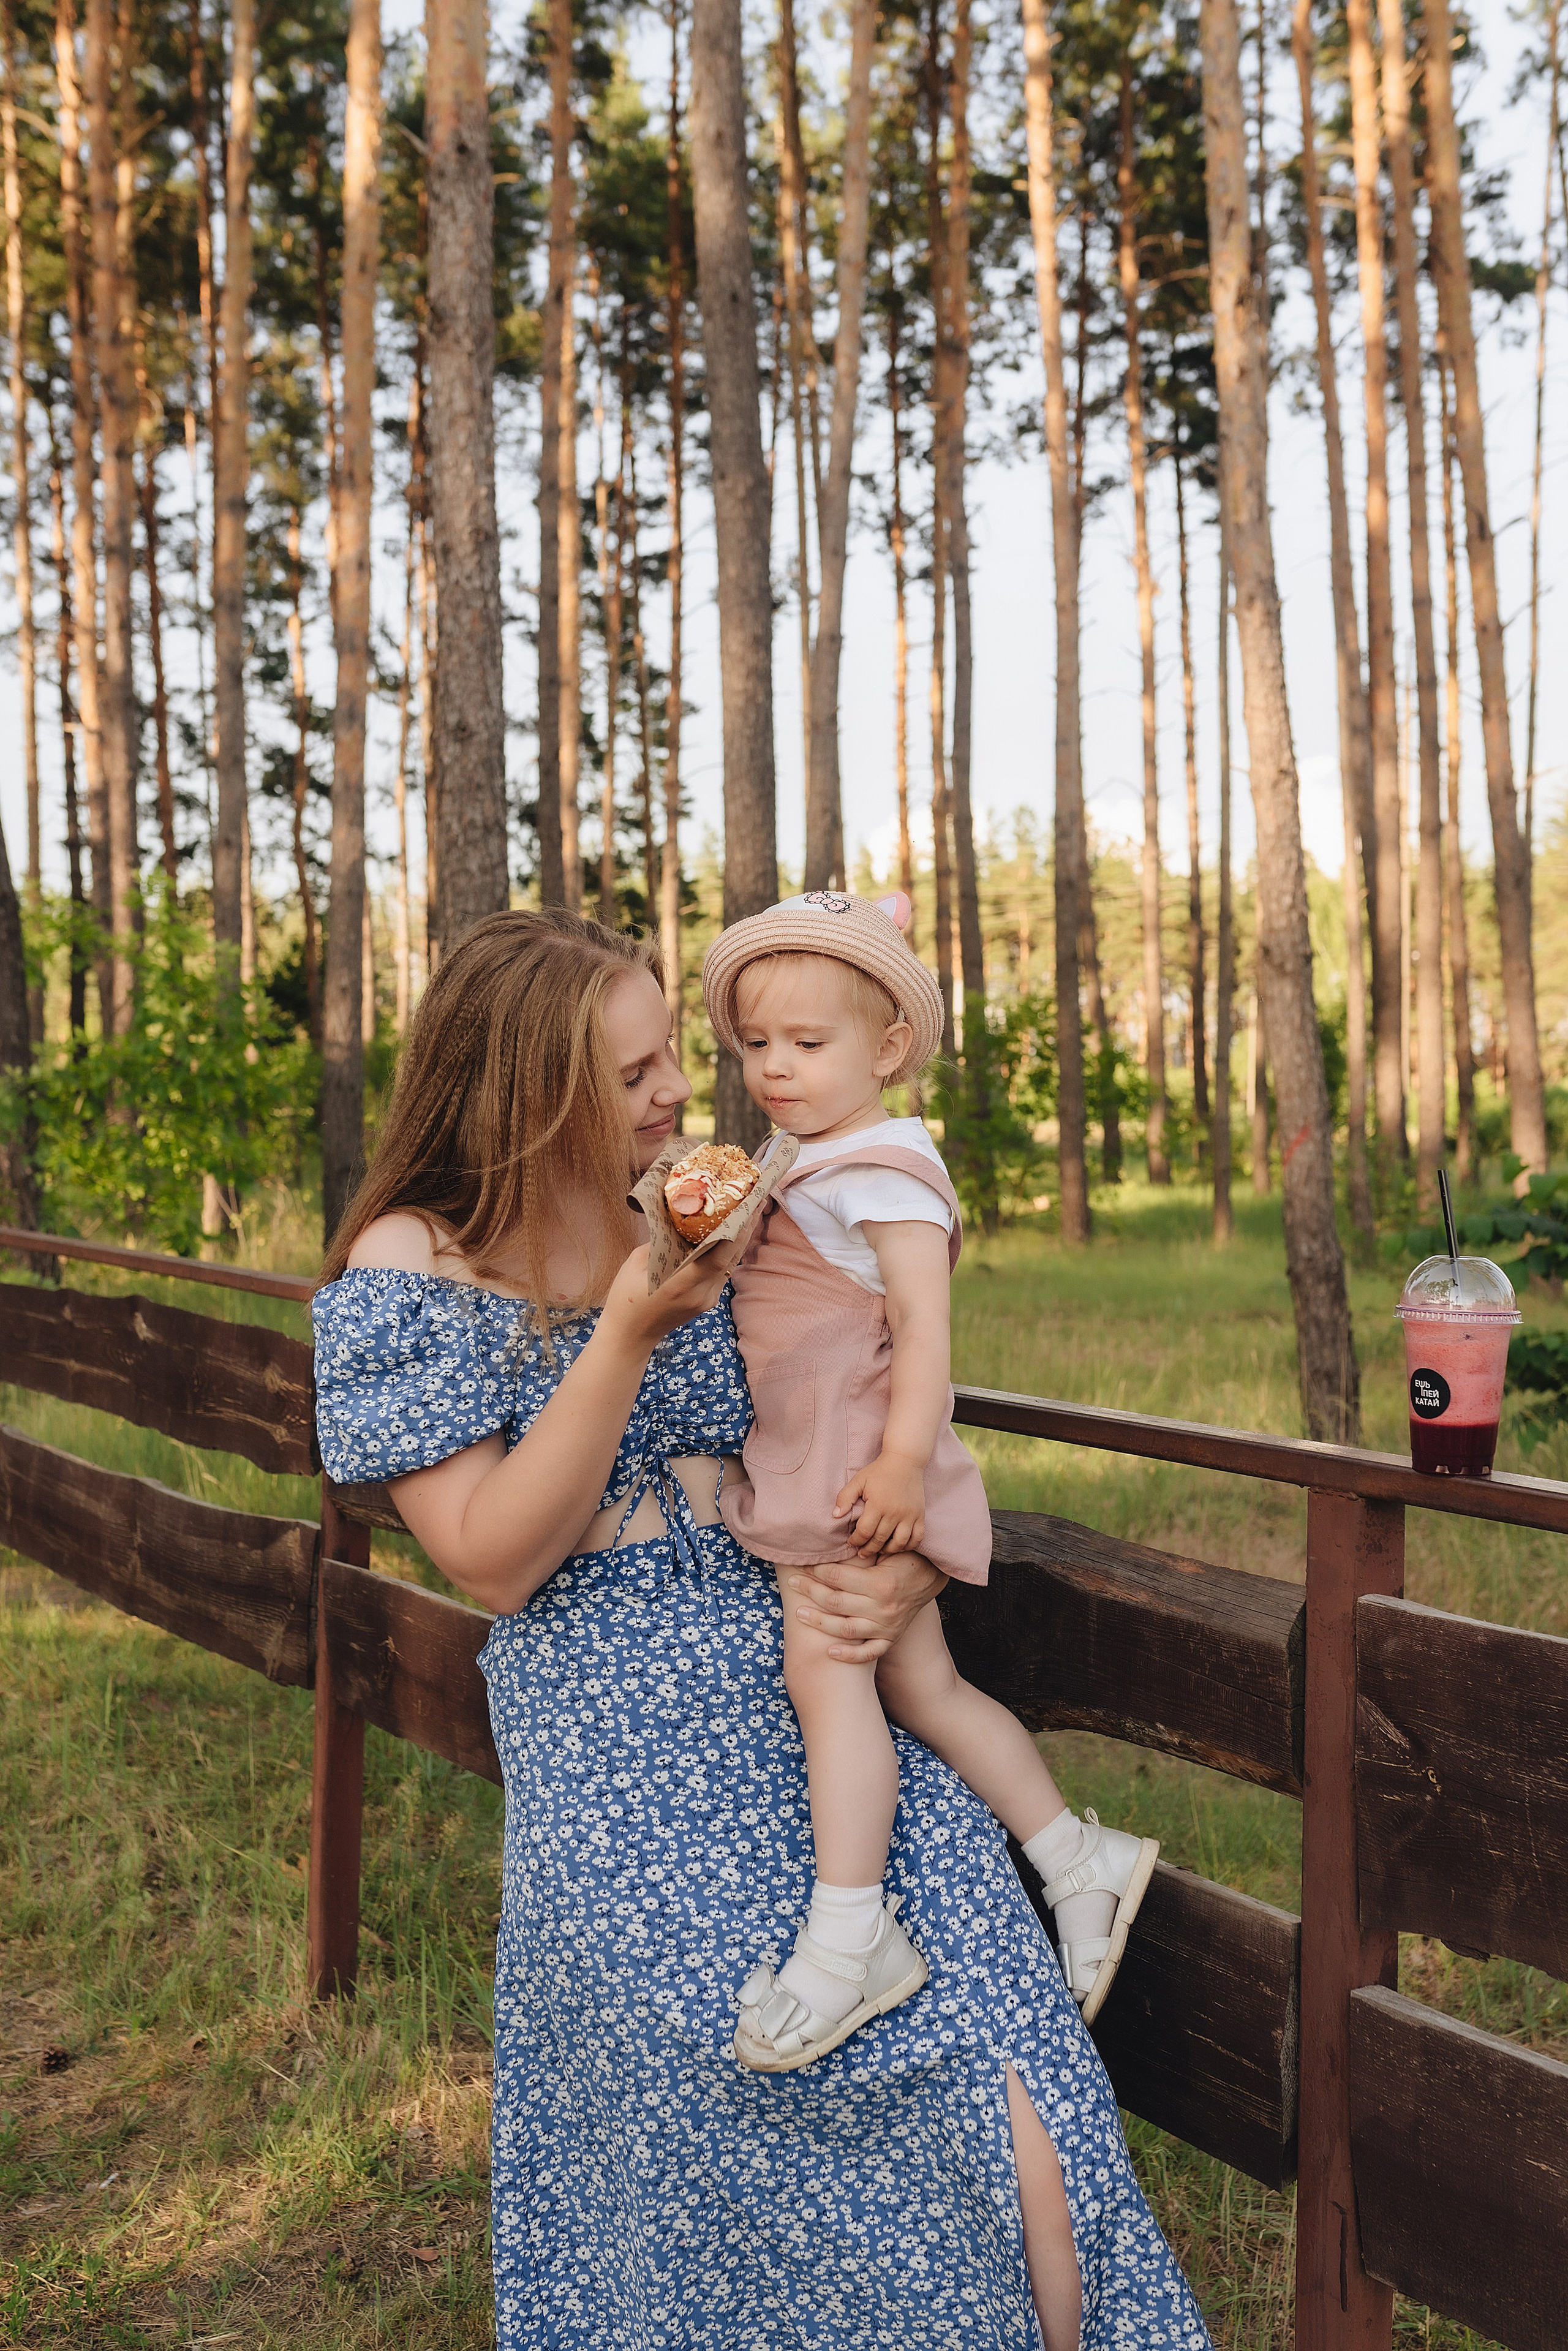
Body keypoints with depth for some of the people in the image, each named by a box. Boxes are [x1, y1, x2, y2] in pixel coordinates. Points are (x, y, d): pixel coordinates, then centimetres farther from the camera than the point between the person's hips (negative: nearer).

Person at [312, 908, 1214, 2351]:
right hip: (616, 1758, -2)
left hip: (814, 1702, 3)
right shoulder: (409, 1268, -1)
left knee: (1004, 2137, -13)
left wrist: (907, 1579, -9)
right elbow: (494, 1561, -9)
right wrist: (629, 1333, -19)